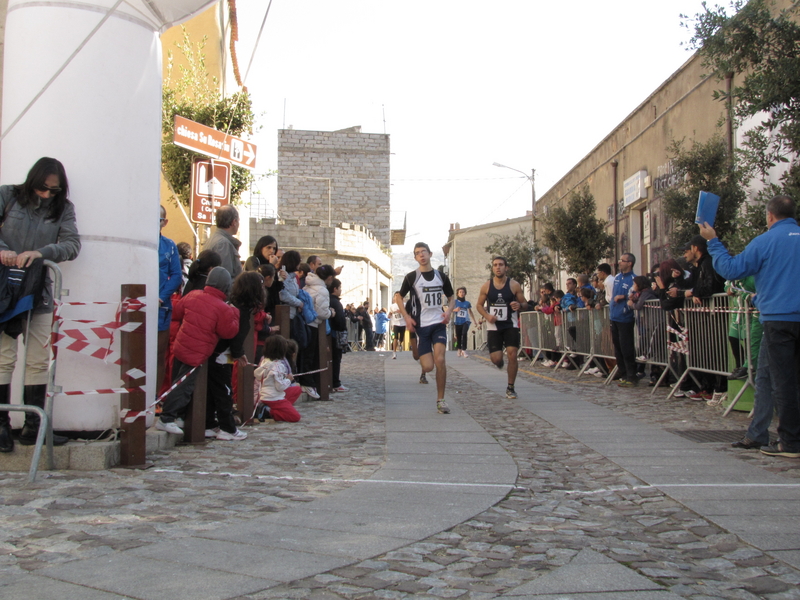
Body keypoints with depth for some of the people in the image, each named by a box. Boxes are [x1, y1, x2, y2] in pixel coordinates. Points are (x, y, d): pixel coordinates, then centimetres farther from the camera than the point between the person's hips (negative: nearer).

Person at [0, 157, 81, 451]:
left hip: (39, 294, 2)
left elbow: (73, 245, -5)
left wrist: (40, 252, -21)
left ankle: (33, 427, 11)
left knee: (38, 362, 3)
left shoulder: (63, 208, 6)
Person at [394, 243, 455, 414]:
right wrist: (407, 317, -5)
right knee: (428, 366, -8)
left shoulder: (441, 276, 7)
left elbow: (451, 297, 19)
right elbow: (399, 297, 9)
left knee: (440, 360, -17)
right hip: (421, 326, -1)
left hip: (439, 324, 1)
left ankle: (440, 400, -4)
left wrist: (448, 311, -2)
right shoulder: (411, 277, 0)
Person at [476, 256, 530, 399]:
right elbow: (479, 305, 9)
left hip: (511, 325, -1)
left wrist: (519, 305, -21)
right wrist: (486, 315, -10)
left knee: (512, 355, -10)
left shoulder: (514, 285, -4)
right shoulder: (486, 286, -1)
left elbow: (525, 304, 3)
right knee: (496, 358, -5)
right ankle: (500, 363, 37)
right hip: (494, 326, 1)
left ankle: (510, 388, 6)